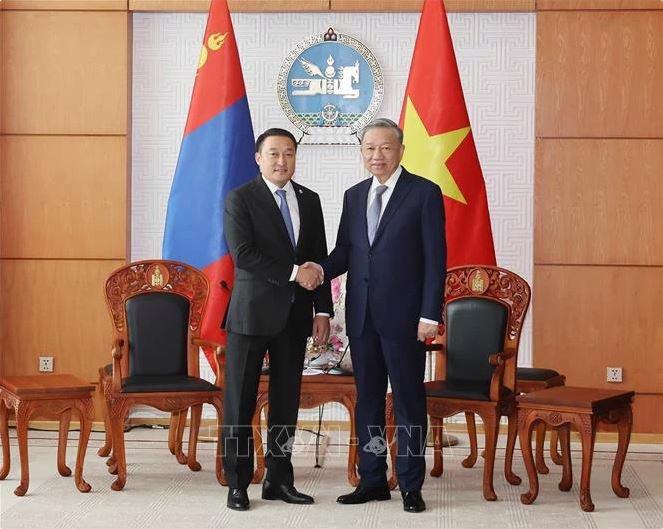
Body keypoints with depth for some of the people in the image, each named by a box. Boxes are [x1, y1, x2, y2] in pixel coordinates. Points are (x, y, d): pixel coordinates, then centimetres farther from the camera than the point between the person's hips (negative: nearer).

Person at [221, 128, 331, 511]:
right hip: (252, 314, -5)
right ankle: (238, 483, 9)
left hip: (295, 316, 5)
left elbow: (320, 260, 12)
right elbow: (243, 254, -15)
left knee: (286, 401, 9)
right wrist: (293, 273, -16)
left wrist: (323, 310, 5)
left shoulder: (310, 200, 12)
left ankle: (279, 480, 18)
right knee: (240, 402, 0)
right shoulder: (240, 199, -4)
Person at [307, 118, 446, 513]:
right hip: (362, 314, 6)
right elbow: (345, 251, 12)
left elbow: (435, 257, -8)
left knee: (409, 401, 2)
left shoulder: (424, 193, -4)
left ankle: (411, 485, 11)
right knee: (367, 399, 11)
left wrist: (430, 314, -13)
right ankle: (373, 480, 21)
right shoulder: (354, 196, 13)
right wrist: (321, 269, -9)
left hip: (403, 315, -5)